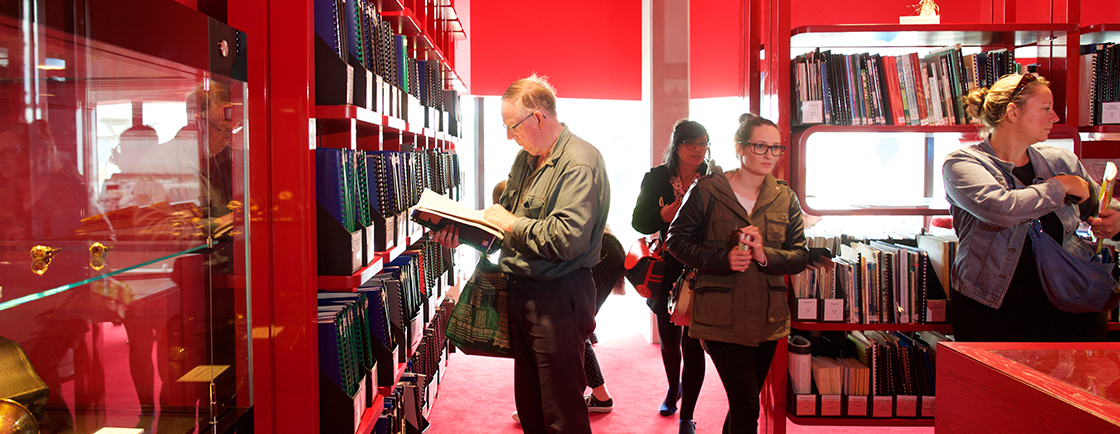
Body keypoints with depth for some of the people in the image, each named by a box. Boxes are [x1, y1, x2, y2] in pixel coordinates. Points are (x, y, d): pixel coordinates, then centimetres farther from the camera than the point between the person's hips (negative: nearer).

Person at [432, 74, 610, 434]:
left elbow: (568, 238, -28)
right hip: (521, 293, 9)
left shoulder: (580, 164, -17)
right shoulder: (526, 159, 14)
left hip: (558, 299, -9)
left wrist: (511, 223, -16)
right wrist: (463, 232, 4)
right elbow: (503, 217, 22)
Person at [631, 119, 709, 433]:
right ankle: (673, 388, 47)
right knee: (669, 341, 16)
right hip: (668, 271, 2)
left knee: (692, 344, -4)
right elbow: (639, 222, -7)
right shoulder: (657, 178, 0)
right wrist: (679, 204, -19)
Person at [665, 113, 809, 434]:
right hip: (722, 316, -5)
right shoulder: (707, 191, -4)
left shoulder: (785, 198, 7)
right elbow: (677, 240, -1)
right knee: (747, 406, -8)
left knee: (744, 403, 15)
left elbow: (800, 257, 6)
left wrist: (765, 255, -15)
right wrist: (723, 259, -15)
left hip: (768, 317, 5)